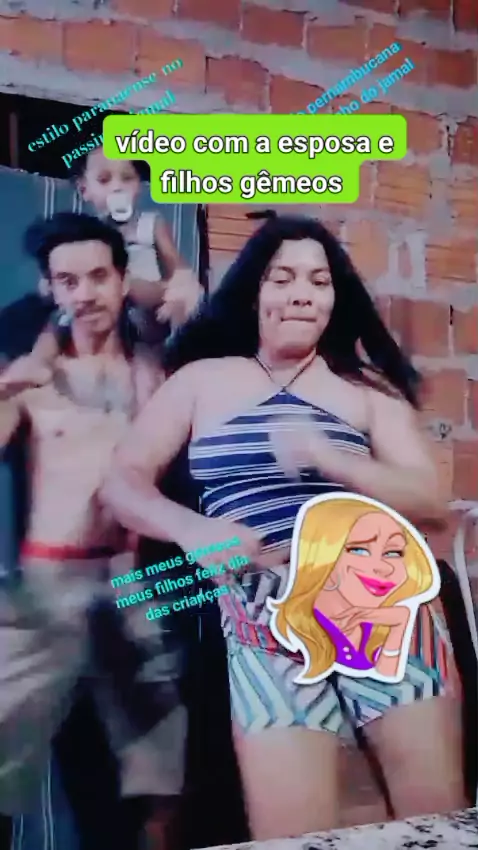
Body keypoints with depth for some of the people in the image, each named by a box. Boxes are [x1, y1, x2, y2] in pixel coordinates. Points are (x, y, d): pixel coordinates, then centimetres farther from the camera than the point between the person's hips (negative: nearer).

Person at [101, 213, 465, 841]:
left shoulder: (367, 385, 10)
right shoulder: (203, 378, 10)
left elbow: (431, 502, 1)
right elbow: (123, 482, 5)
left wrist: (325, 456, -15)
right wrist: (194, 530, -16)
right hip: (266, 624, 0)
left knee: (441, 828, 5)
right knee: (294, 837, -5)